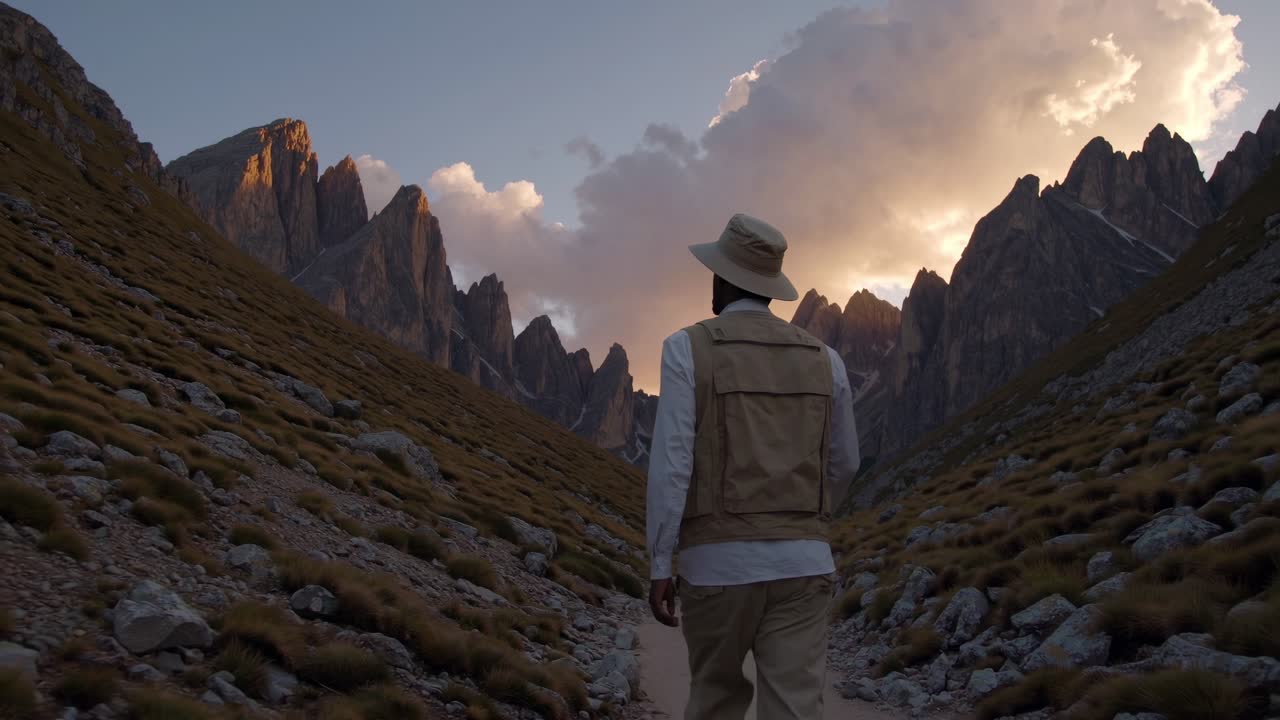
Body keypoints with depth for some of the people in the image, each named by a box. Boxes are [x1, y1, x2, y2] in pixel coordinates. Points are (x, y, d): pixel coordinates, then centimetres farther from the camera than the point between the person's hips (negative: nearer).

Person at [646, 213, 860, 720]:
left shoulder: (688, 349, -3)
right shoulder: (824, 359, 8)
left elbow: (671, 463, -10)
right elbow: (844, 465, 17)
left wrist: (658, 566, -5)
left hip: (717, 562, -2)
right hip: (802, 562, 2)